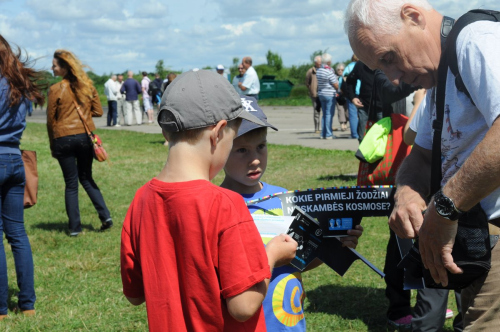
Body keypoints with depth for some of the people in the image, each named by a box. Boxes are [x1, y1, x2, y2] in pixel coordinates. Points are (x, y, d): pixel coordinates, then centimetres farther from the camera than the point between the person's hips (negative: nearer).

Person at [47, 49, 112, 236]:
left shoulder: (56, 90, -8)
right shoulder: (87, 85, 3)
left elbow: (51, 120, -3)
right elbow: (98, 111, 8)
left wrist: (52, 146, 7)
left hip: (64, 139, -4)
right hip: (85, 137, 4)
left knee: (71, 184, 6)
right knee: (86, 178, 19)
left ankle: (75, 227, 9)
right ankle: (105, 216, 7)